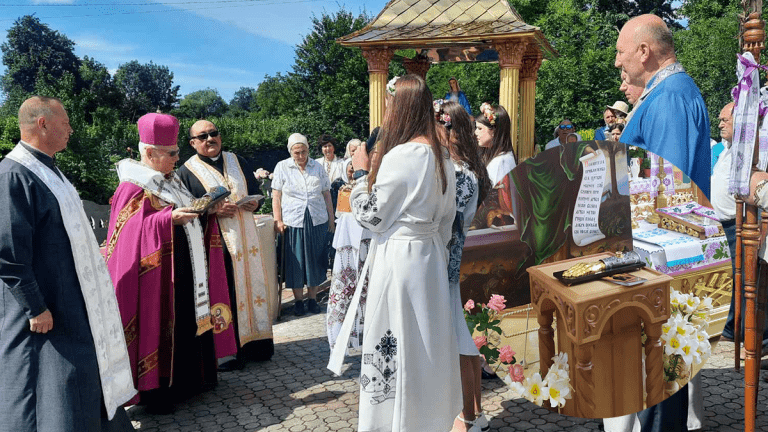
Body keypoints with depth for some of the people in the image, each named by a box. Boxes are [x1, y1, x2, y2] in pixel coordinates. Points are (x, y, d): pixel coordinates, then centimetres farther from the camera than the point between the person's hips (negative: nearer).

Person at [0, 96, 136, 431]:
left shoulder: (46, 169, 9)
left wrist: (93, 252, 23)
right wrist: (36, 308, -22)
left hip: (73, 300, 10)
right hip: (49, 309, -10)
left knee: (84, 378, 21)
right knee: (52, 400, 2)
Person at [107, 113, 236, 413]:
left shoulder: (170, 182, 13)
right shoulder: (133, 189, -13)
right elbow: (129, 234, -20)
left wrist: (209, 212, 4)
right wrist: (168, 219, -29)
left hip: (186, 273, 9)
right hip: (159, 275, -8)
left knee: (188, 325, 15)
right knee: (160, 327, -1)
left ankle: (187, 379, 29)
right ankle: (156, 390, 12)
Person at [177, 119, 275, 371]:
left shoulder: (237, 161, 13)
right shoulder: (187, 171, 0)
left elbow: (256, 192, 17)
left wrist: (255, 203, -5)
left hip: (245, 238, 4)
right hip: (216, 243, -4)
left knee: (251, 287, 7)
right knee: (225, 296, -2)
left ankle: (255, 344, 19)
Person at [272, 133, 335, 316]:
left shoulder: (318, 167, 9)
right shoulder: (282, 167, 4)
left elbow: (326, 194, 13)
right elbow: (276, 196, 2)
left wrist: (331, 219, 11)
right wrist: (278, 220, -5)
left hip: (317, 221, 2)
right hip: (293, 221, -2)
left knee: (315, 259, 6)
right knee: (295, 261, 2)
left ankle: (313, 299, 20)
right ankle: (298, 300, 15)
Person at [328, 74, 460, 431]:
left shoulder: (400, 156, -18)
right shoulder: (442, 157, 8)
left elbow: (371, 216, -13)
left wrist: (362, 172, -1)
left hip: (398, 260, -9)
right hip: (430, 257, 9)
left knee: (395, 349, 4)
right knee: (426, 345, 18)